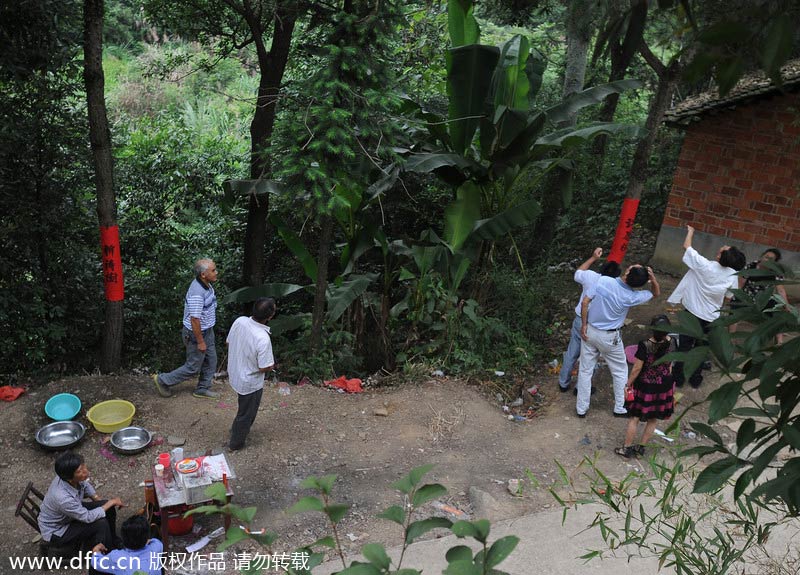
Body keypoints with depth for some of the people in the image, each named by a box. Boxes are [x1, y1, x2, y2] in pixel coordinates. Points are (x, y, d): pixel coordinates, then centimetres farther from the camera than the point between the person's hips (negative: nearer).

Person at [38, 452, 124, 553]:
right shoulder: (62, 497, -41)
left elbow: (85, 485, 6)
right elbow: (88, 517, -27)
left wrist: (99, 501, -2)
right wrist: (111, 502, -18)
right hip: (56, 531, -7)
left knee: (108, 509, -3)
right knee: (101, 523, -21)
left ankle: (113, 543, 19)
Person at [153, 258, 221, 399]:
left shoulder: (207, 285, -1)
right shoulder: (197, 292, -32)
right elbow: (194, 319, -29)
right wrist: (200, 341, -22)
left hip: (207, 330, 9)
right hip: (196, 334, -9)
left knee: (210, 361, 18)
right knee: (193, 368, 6)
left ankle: (202, 389, 33)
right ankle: (163, 380, 23)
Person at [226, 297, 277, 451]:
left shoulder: (239, 321, -16)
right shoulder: (263, 339, -36)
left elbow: (228, 343, 1)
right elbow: (264, 368, -26)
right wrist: (272, 364, -4)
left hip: (234, 374, 7)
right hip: (250, 383, -7)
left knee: (245, 408, 33)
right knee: (246, 414, 19)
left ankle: (236, 429, 54)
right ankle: (236, 444, 38)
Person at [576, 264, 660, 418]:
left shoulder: (603, 281, -16)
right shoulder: (631, 297, -17)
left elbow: (585, 302, -13)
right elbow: (656, 293, 0)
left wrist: (584, 325, -1)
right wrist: (652, 276, -19)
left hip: (590, 331, 2)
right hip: (609, 338, -2)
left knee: (585, 370, 14)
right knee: (620, 372, 20)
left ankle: (581, 408, 23)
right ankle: (620, 408, 30)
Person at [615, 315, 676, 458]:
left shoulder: (645, 345, -29)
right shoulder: (671, 342, -14)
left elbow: (637, 368, -19)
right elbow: (670, 365, 1)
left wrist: (628, 385, -6)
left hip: (645, 386, -4)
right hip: (664, 386, 4)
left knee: (634, 418, 13)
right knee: (653, 419, 20)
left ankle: (627, 448, 25)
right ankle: (641, 447, 33)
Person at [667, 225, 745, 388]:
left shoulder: (704, 265, -23)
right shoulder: (733, 275, -14)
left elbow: (687, 246, -9)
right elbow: (728, 297, 0)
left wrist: (690, 231, 10)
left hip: (692, 313, -2)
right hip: (711, 317, 2)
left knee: (684, 346, 11)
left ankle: (678, 378, 21)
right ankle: (695, 379, 30)